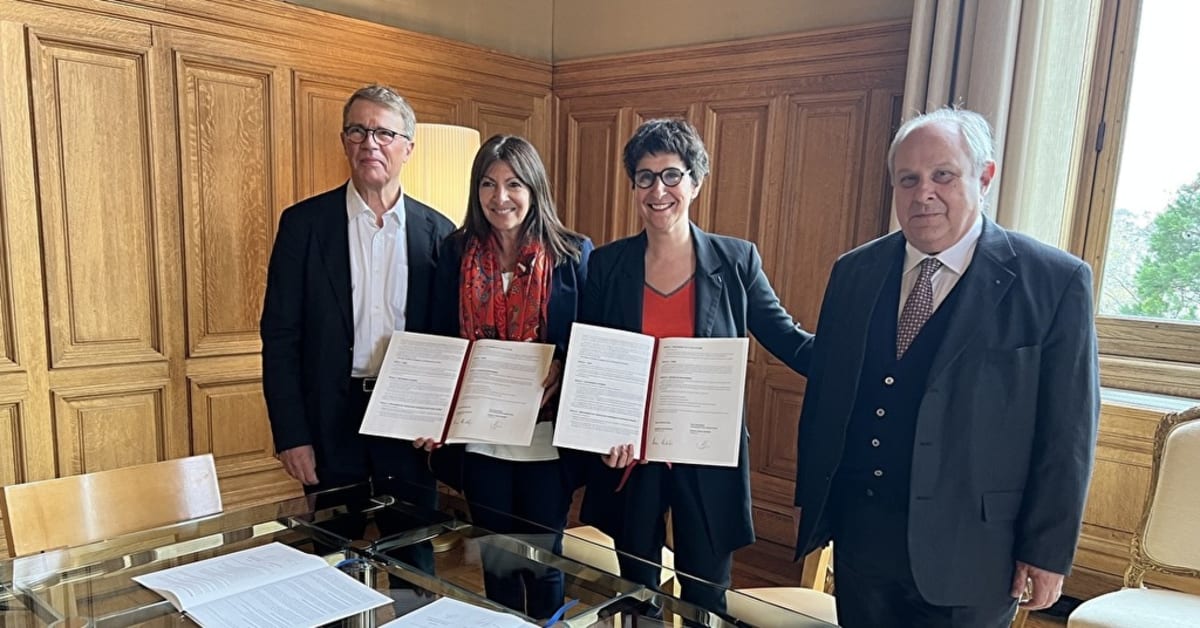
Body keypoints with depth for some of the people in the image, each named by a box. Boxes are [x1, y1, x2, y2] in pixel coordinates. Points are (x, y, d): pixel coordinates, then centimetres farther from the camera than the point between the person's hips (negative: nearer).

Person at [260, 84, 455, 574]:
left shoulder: (437, 232, 2)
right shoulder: (304, 222, -1)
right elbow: (280, 336, -2)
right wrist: (291, 435, -7)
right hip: (331, 422, 0)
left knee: (414, 565, 13)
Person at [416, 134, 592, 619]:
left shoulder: (573, 254, -5)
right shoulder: (456, 252, 2)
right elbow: (439, 342, 6)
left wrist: (559, 368, -20)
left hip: (546, 437, -2)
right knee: (495, 561, 16)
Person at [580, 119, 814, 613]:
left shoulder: (736, 260, -4)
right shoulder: (606, 265, -2)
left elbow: (788, 340, -1)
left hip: (709, 458, -1)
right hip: (628, 456, 1)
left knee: (705, 598, 14)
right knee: (635, 593, 20)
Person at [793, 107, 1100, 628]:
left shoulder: (1054, 282, -9)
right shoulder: (854, 272, 2)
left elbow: (1067, 429, -7)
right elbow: (822, 392, 7)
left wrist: (1047, 552, -6)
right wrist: (810, 498, 10)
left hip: (966, 550, -3)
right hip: (858, 532, 4)